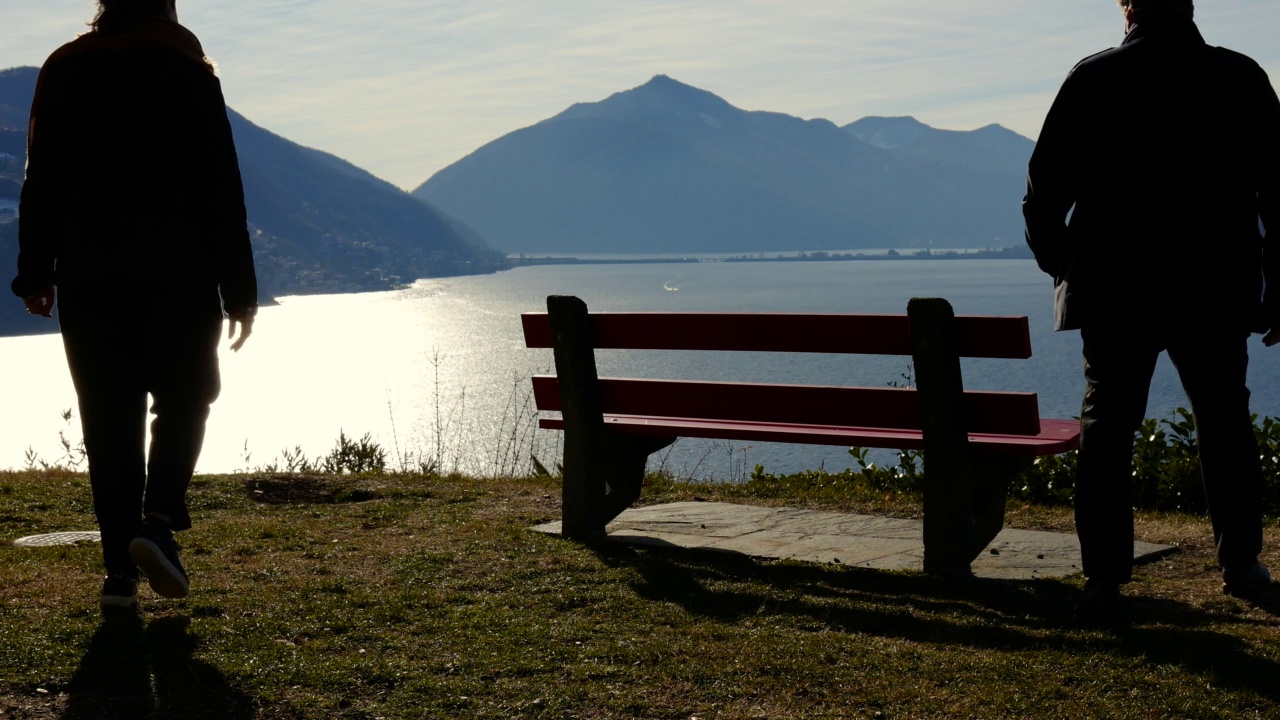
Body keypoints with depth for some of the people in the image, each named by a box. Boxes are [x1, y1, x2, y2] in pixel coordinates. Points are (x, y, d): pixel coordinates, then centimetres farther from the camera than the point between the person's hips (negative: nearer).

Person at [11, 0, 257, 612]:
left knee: (109, 419, 7)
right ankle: (160, 519, -11)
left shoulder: (63, 71, 6)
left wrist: (35, 274, 13)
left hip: (88, 280, 2)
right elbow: (221, 190, -3)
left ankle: (120, 567, 6)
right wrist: (239, 290, 0)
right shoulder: (189, 72, -1)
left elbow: (42, 183, 6)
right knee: (184, 399, 12)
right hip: (179, 279, -2)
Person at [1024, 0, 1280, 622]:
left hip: (1114, 292, -1)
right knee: (1225, 424, 17)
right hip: (1215, 293, 1)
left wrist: (1059, 265, 12)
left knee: (1106, 430, 3)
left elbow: (1044, 187, -4)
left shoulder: (1093, 79, -4)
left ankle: (1103, 582, -1)